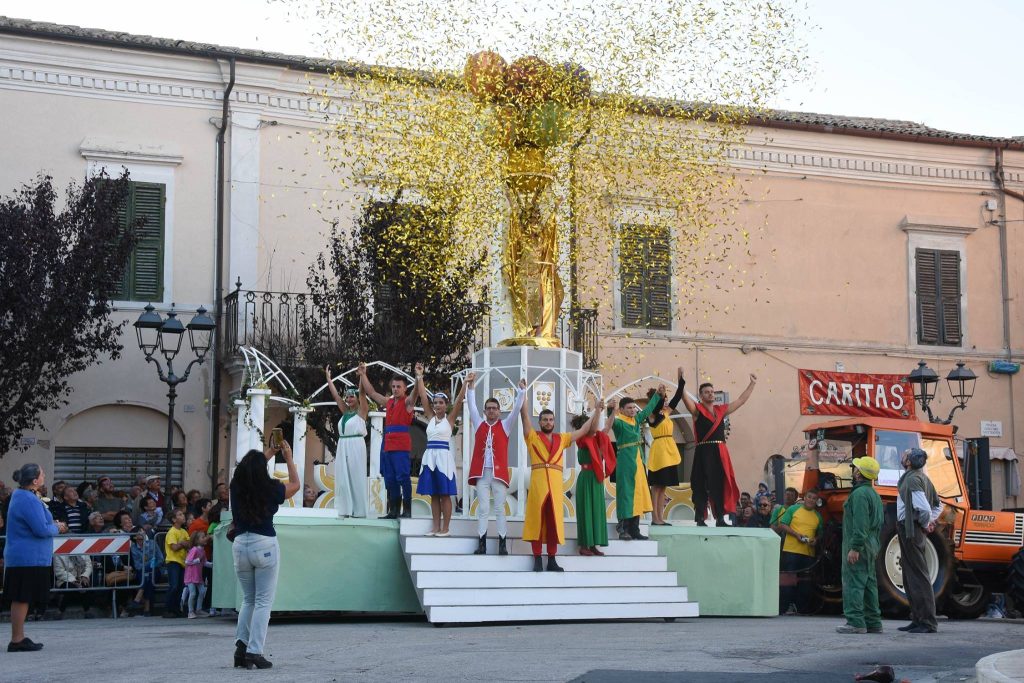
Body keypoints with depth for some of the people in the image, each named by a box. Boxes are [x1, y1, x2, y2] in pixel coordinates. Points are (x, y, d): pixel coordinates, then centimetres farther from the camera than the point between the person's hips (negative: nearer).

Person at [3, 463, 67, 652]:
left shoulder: (20, 495, 14)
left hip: (20, 557, 10)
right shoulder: (29, 500, -19)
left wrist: (53, 525, 11)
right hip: (29, 558, -10)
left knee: (21, 599, 13)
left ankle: (19, 638, 19)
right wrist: (57, 528, -2)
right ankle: (16, 641, -2)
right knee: (22, 599, -6)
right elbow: (41, 530, -21)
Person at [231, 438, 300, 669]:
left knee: (248, 599, 17)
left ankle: (241, 646, 3)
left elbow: (250, 469, 24)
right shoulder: (271, 489, -8)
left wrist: (269, 453, 34)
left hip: (240, 545, 4)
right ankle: (254, 652, -6)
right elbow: (295, 484, 12)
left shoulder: (236, 487, 1)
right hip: (265, 546, -4)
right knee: (263, 601, 1)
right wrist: (288, 457, 22)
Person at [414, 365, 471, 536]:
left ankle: (445, 528, -1)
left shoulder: (450, 418, 1)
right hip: (429, 456, 5)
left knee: (445, 494, -2)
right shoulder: (431, 417, 12)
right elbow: (423, 397, 10)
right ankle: (436, 527, 10)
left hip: (444, 456, -5)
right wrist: (419, 377, 8)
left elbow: (459, 401, -8)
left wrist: (465, 382, -14)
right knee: (433, 494, 6)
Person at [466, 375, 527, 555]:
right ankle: (481, 544, 0)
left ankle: (502, 544, 0)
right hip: (481, 473, 1)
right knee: (483, 509, 1)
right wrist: (470, 389, 6)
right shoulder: (479, 425, 12)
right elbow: (472, 407, 9)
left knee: (499, 509, 1)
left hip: (499, 473, -1)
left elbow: (516, 409, 0)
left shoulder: (505, 426, 7)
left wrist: (521, 391, -8)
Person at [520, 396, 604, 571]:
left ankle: (552, 560, 9)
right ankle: (537, 560, -1)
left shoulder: (562, 439, 19)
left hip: (556, 483, 3)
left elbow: (584, 430, 23)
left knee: (554, 520, 4)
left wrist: (596, 411, 19)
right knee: (537, 519, -3)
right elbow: (525, 417, -1)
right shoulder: (533, 436, 9)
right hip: (538, 482, -3)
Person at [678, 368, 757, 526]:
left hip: (720, 453, 5)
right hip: (704, 452, -5)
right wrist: (680, 379, -29)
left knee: (720, 485, 5)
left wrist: (752, 384, 20)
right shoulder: (697, 409, 1)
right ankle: (700, 519, 0)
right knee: (702, 486, -3)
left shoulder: (721, 410, 15)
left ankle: (720, 519, 9)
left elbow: (742, 400, 21)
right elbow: (684, 396, -16)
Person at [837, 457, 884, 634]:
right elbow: (878, 523, 23)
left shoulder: (860, 494, -14)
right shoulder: (874, 494, 19)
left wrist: (855, 548, -24)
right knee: (869, 584, 12)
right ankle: (873, 622, 14)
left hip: (857, 547, -10)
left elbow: (860, 524, -22)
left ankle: (855, 622, -13)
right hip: (871, 546, 10)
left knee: (853, 583, -10)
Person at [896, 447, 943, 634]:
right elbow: (938, 505, 23)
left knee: (918, 577, -7)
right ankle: (917, 619, 20)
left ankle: (928, 622, -5)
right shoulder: (923, 478, 14)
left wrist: (925, 524, -8)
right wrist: (930, 522, 12)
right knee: (910, 578, 15)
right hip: (915, 532, 10)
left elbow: (923, 508, -25)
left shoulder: (912, 479, -17)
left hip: (910, 531, -10)